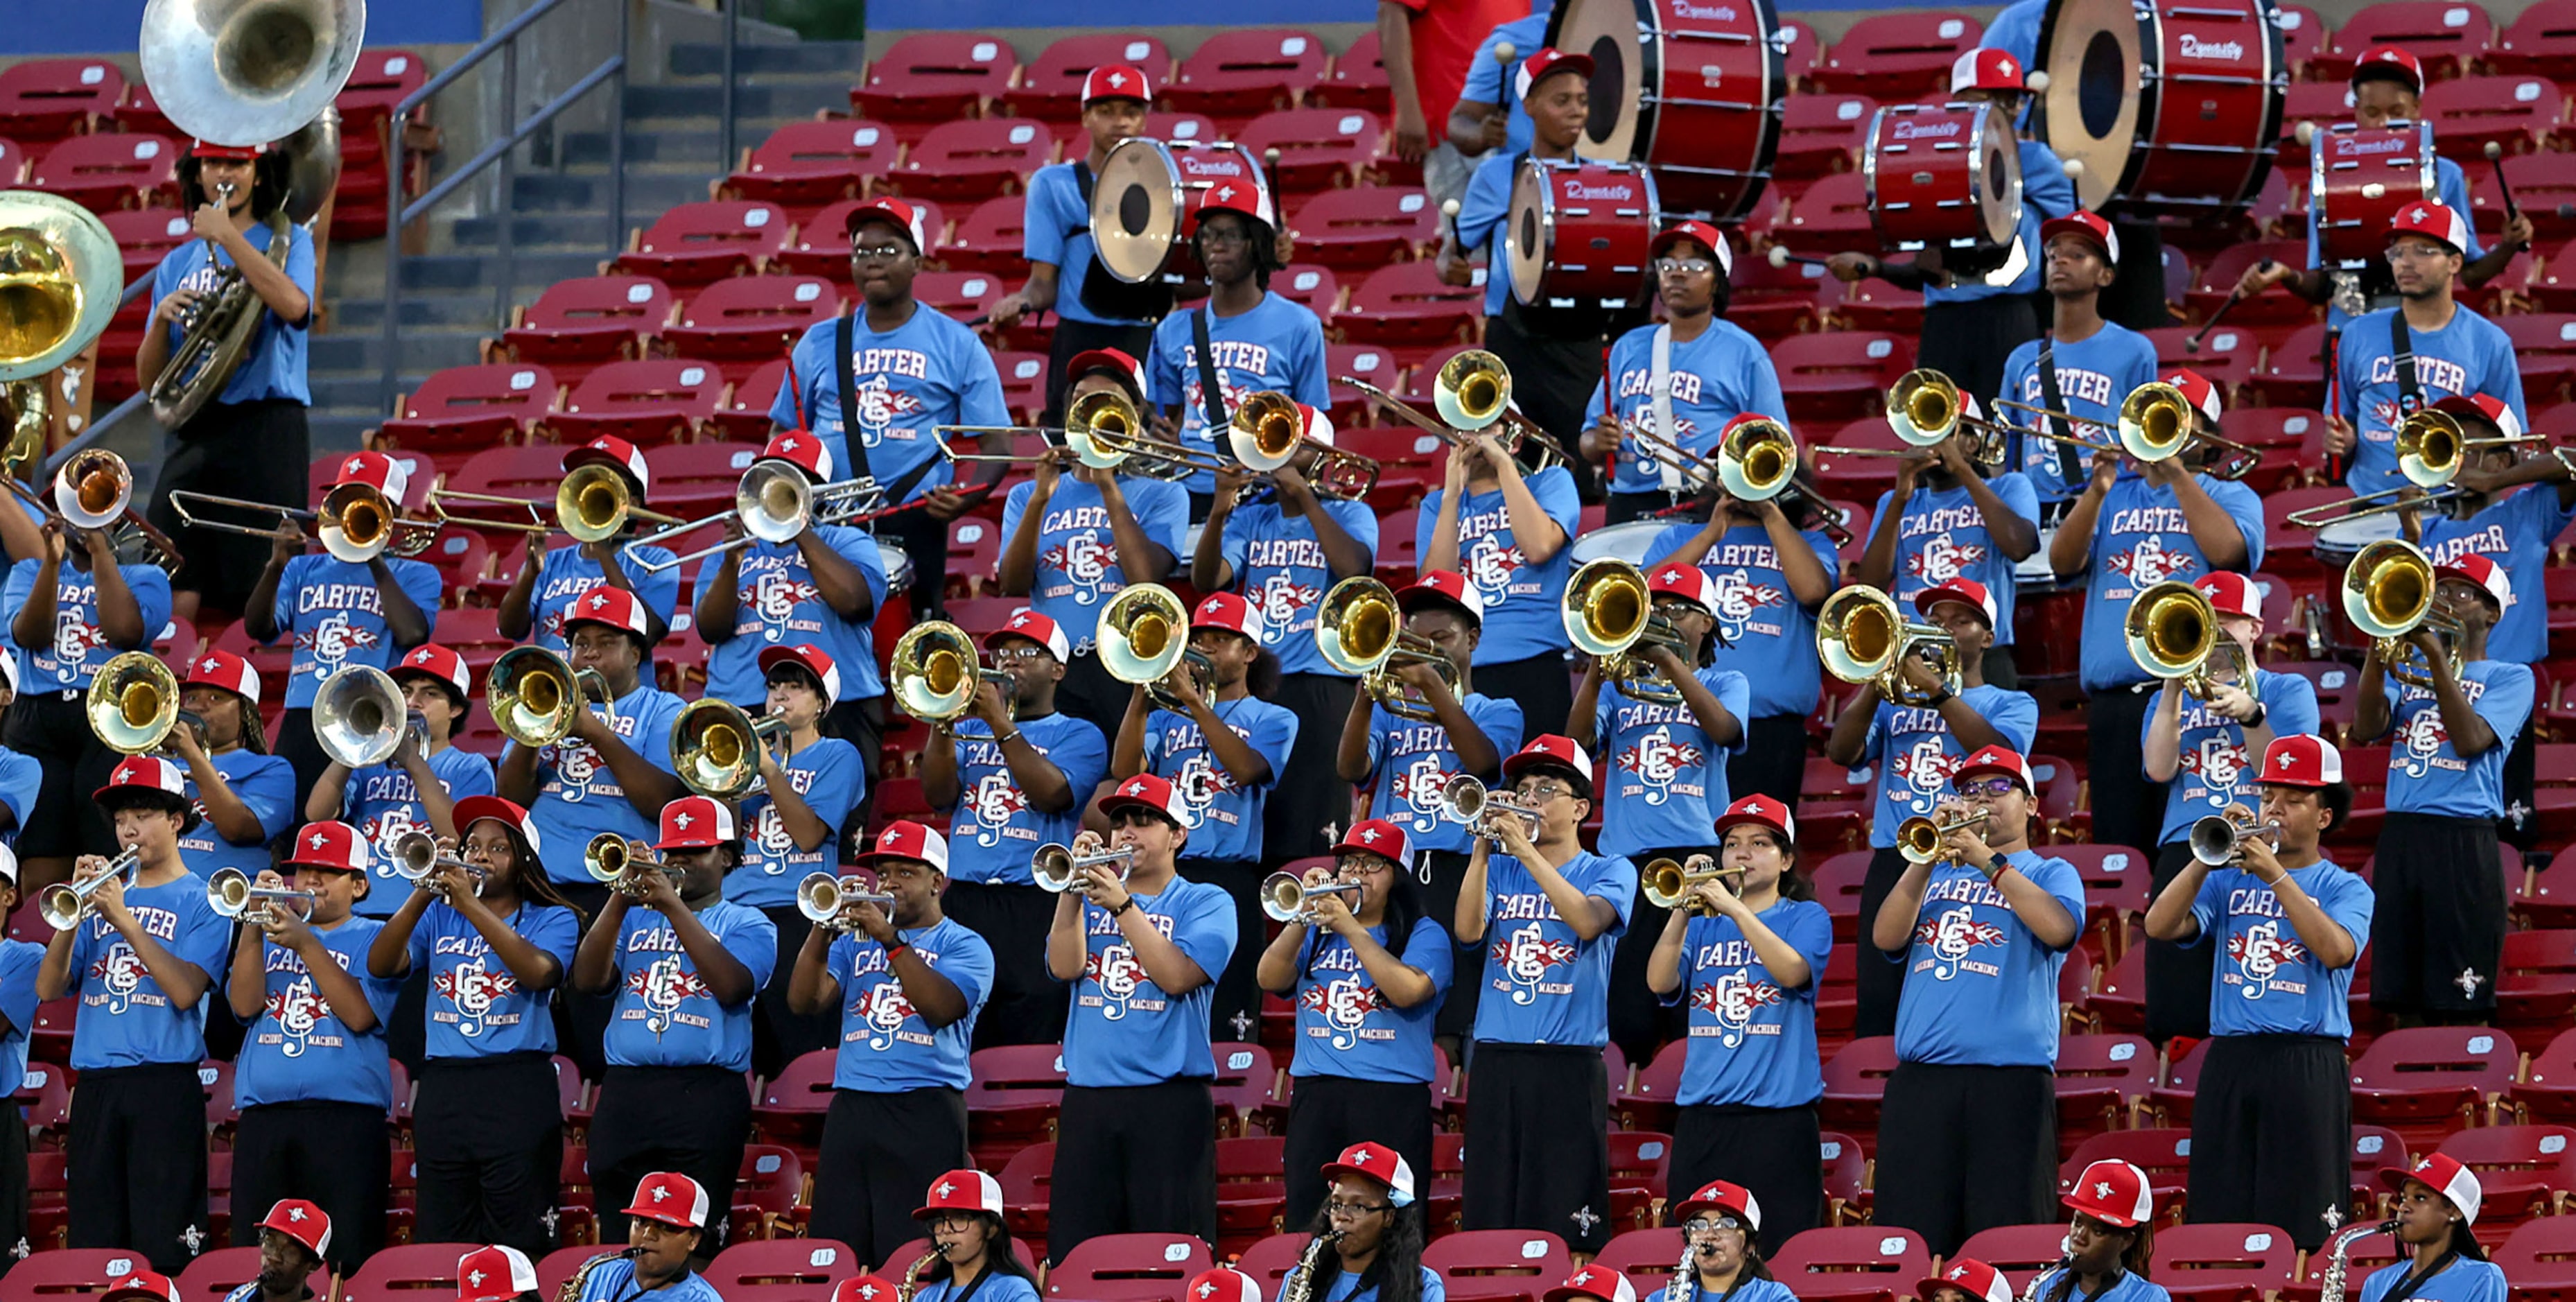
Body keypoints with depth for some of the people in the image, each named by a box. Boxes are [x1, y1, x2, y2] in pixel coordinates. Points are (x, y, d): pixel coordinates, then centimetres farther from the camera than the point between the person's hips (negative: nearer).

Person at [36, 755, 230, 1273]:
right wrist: (75, 915, -7)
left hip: (165, 1086, -5)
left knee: (164, 1250, -10)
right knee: (94, 1244, 3)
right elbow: (48, 988, 8)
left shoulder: (200, 901, 3)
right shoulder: (108, 891, 16)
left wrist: (126, 920, -16)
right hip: (96, 1088, 5)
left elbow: (184, 992, -13)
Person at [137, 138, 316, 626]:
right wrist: (163, 319, -4)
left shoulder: (285, 242, 8)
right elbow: (149, 379, 15)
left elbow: (293, 305, -17)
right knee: (174, 593, -7)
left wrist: (227, 236, -14)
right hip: (195, 434, 4)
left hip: (266, 425, -4)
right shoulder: (178, 264, 18)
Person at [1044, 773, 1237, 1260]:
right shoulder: (1093, 898, 16)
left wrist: (1123, 905, -15)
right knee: (1073, 1255, 0)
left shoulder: (1206, 904, 4)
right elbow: (1065, 966, 0)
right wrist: (1072, 888, -8)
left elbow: (1177, 975, -12)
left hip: (1170, 1104, -4)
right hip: (1087, 1098, 4)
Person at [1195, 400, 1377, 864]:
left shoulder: (1348, 514, 7)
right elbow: (1207, 580, 0)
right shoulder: (1251, 516, 15)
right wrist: (1218, 514, -16)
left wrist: (1304, 495, -15)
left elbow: (1352, 567, -15)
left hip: (1319, 686, -4)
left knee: (1310, 837, -10)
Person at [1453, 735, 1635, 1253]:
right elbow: (1468, 930, -1)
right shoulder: (1500, 872, 16)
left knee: (1567, 1223, -9)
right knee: (1490, 1219, 1)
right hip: (1497, 1058, 4)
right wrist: (1484, 849, -9)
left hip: (1569, 1063, -4)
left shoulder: (1610, 873, 6)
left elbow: (1588, 920, -16)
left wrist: (1525, 849, -19)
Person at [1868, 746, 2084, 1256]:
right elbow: (1886, 938, 8)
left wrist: (1987, 862, -11)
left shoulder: (2049, 874, 14)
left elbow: (2059, 928, -9)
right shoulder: (1938, 874, 23)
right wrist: (1926, 860, -2)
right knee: (1911, 1236, -3)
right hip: (1921, 1078, 3)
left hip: (2011, 1076, -3)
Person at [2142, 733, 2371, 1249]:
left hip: (2307, 1066, -4)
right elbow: (2160, 926, 2)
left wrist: (2276, 876, -15)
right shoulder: (2230, 881, 15)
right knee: (2220, 1219, 2)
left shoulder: (2345, 889, 5)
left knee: (2301, 1230, -7)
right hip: (2229, 1063, 4)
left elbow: (2336, 950, -16)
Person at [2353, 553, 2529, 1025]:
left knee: (2461, 1005, -8)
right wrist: (2377, 652, -7)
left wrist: (2437, 659, -13)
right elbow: (2367, 727, 4)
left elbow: (2471, 739, -10)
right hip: (2399, 835, 5)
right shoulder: (2409, 667, 20)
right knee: (2403, 1001, 4)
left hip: (2465, 842, -5)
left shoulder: (2509, 677, 6)